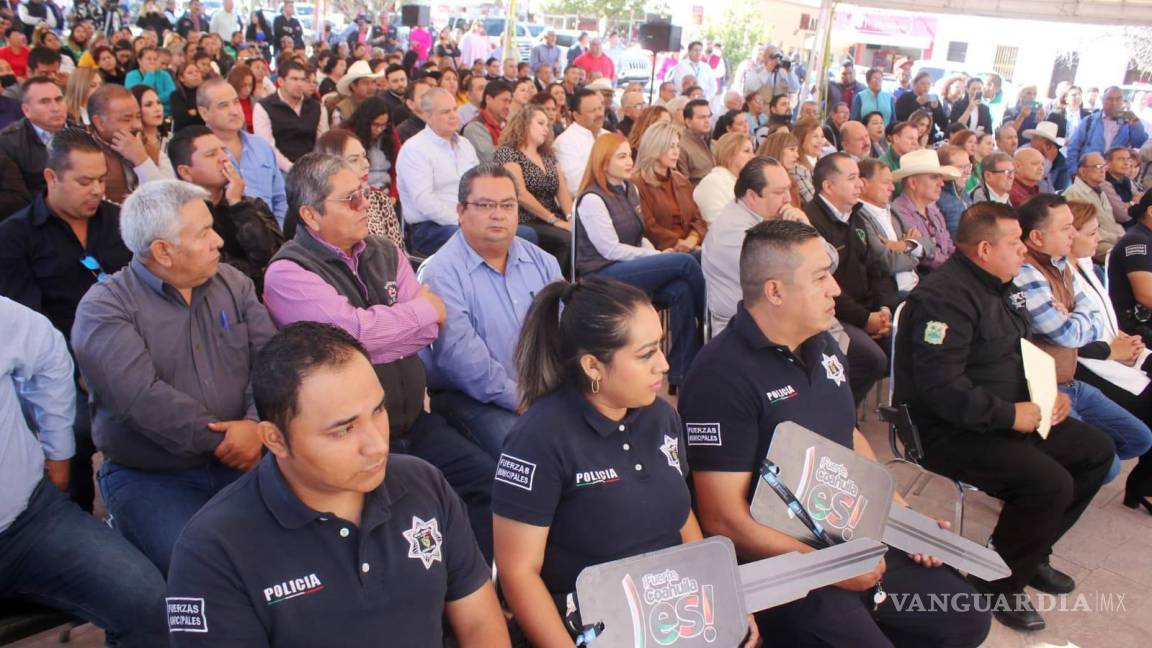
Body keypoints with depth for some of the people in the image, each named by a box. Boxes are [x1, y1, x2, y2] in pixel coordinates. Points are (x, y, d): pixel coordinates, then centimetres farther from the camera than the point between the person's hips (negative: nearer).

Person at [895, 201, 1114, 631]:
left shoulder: (1000, 286, 12)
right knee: (1050, 482, -25)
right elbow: (942, 390, -30)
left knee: (1096, 450, 9)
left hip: (1006, 417, 11)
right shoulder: (945, 297, -22)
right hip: (950, 432, -11)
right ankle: (999, 584, -2)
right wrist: (1010, 415, -22)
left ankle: (1032, 553, 22)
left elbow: (1021, 352, 24)